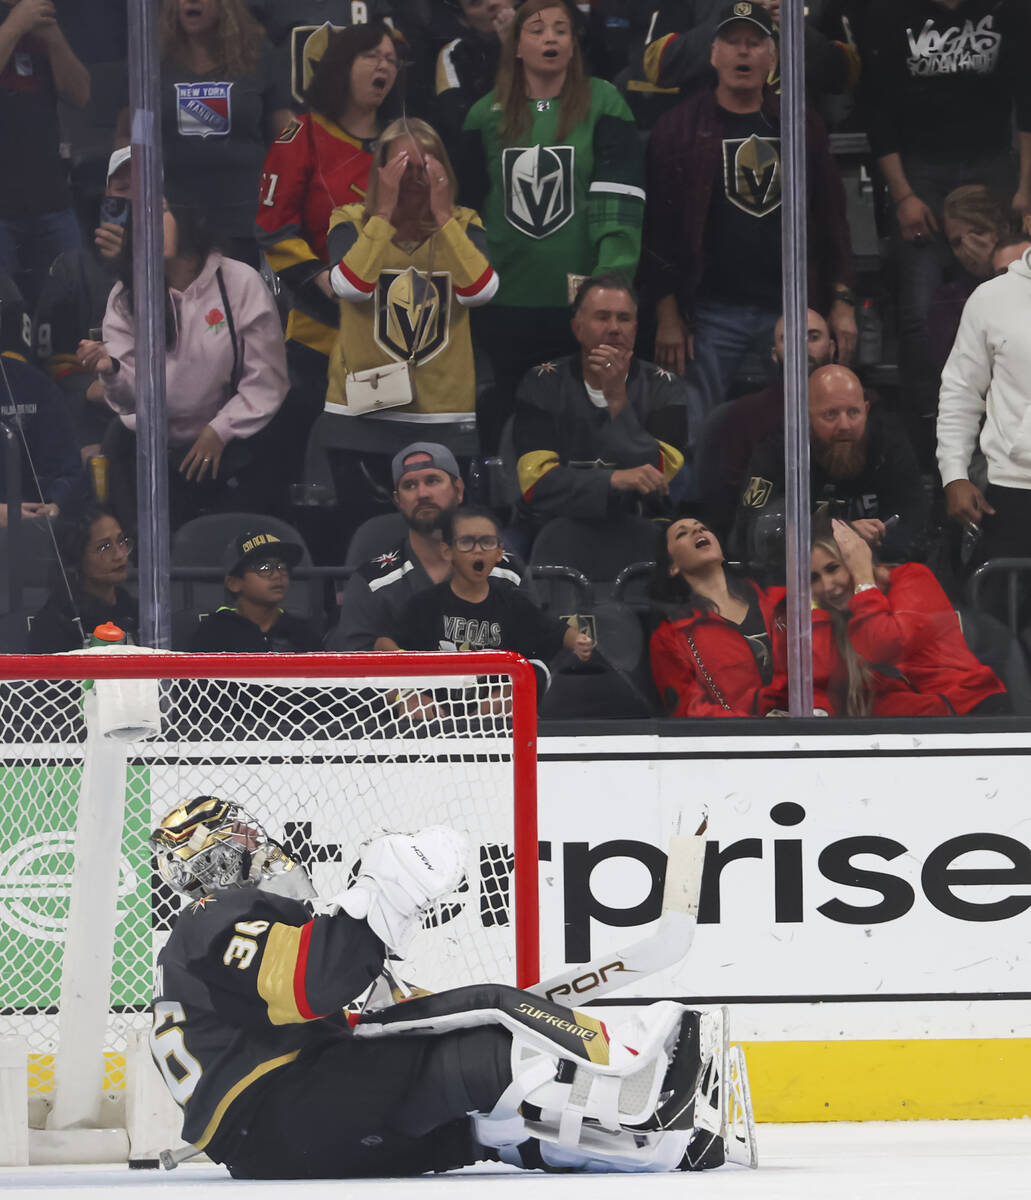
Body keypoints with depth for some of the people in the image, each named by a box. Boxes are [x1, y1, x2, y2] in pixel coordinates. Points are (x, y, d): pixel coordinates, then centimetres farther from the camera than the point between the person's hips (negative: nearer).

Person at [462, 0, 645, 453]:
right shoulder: (486, 115, 8)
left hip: (582, 298, -3)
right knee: (500, 418, 8)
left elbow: (618, 195, -9)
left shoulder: (603, 105, -2)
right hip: (504, 299, 3)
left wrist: (614, 275, -20)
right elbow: (467, 203, 15)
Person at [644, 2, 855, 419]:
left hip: (789, 310, 2)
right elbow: (657, 224, 1)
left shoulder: (802, 127, 12)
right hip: (712, 314, -2)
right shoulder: (679, 127, 3)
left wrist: (842, 301, 6)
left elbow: (832, 214, 13)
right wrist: (667, 314, -6)